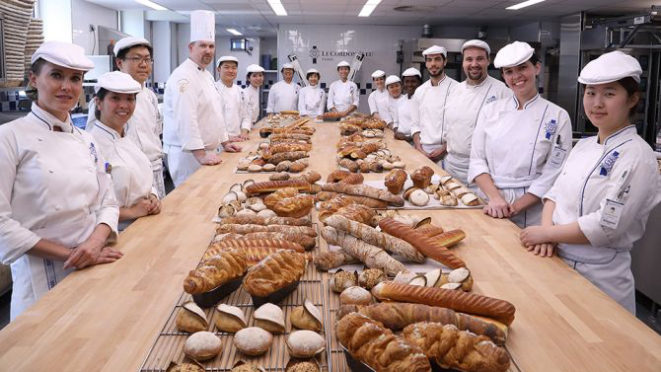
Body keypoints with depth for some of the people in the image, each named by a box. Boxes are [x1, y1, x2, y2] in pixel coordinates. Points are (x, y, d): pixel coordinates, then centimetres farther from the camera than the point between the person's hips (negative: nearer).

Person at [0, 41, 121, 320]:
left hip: (96, 269, 5)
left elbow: (107, 203, 8)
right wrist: (69, 253, -17)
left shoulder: (86, 140, 7)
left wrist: (96, 242, -13)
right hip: (42, 279, -4)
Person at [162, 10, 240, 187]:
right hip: (188, 153, -10)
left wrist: (225, 143, 22)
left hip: (207, 150, 10)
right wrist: (201, 155, -31)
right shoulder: (183, 77, -18)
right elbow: (186, 119, -27)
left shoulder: (207, 75, 15)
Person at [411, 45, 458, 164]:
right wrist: (419, 149, -1)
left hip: (446, 152, -4)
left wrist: (444, 150, -13)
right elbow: (415, 123, 12)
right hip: (423, 151, 4)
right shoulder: (420, 91, 11)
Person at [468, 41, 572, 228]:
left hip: (531, 215, -2)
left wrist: (515, 206, -14)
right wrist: (494, 197, -13)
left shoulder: (557, 116, -4)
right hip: (488, 207, 2)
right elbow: (477, 159, 1)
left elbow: (553, 174, -7)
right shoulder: (490, 111, 3)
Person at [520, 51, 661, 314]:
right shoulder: (584, 145, 7)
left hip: (599, 275, -7)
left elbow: (606, 226, -23)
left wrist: (545, 233, -16)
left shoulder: (636, 156, -17)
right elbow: (557, 192, 8)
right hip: (558, 262, 7)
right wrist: (547, 230, -11)